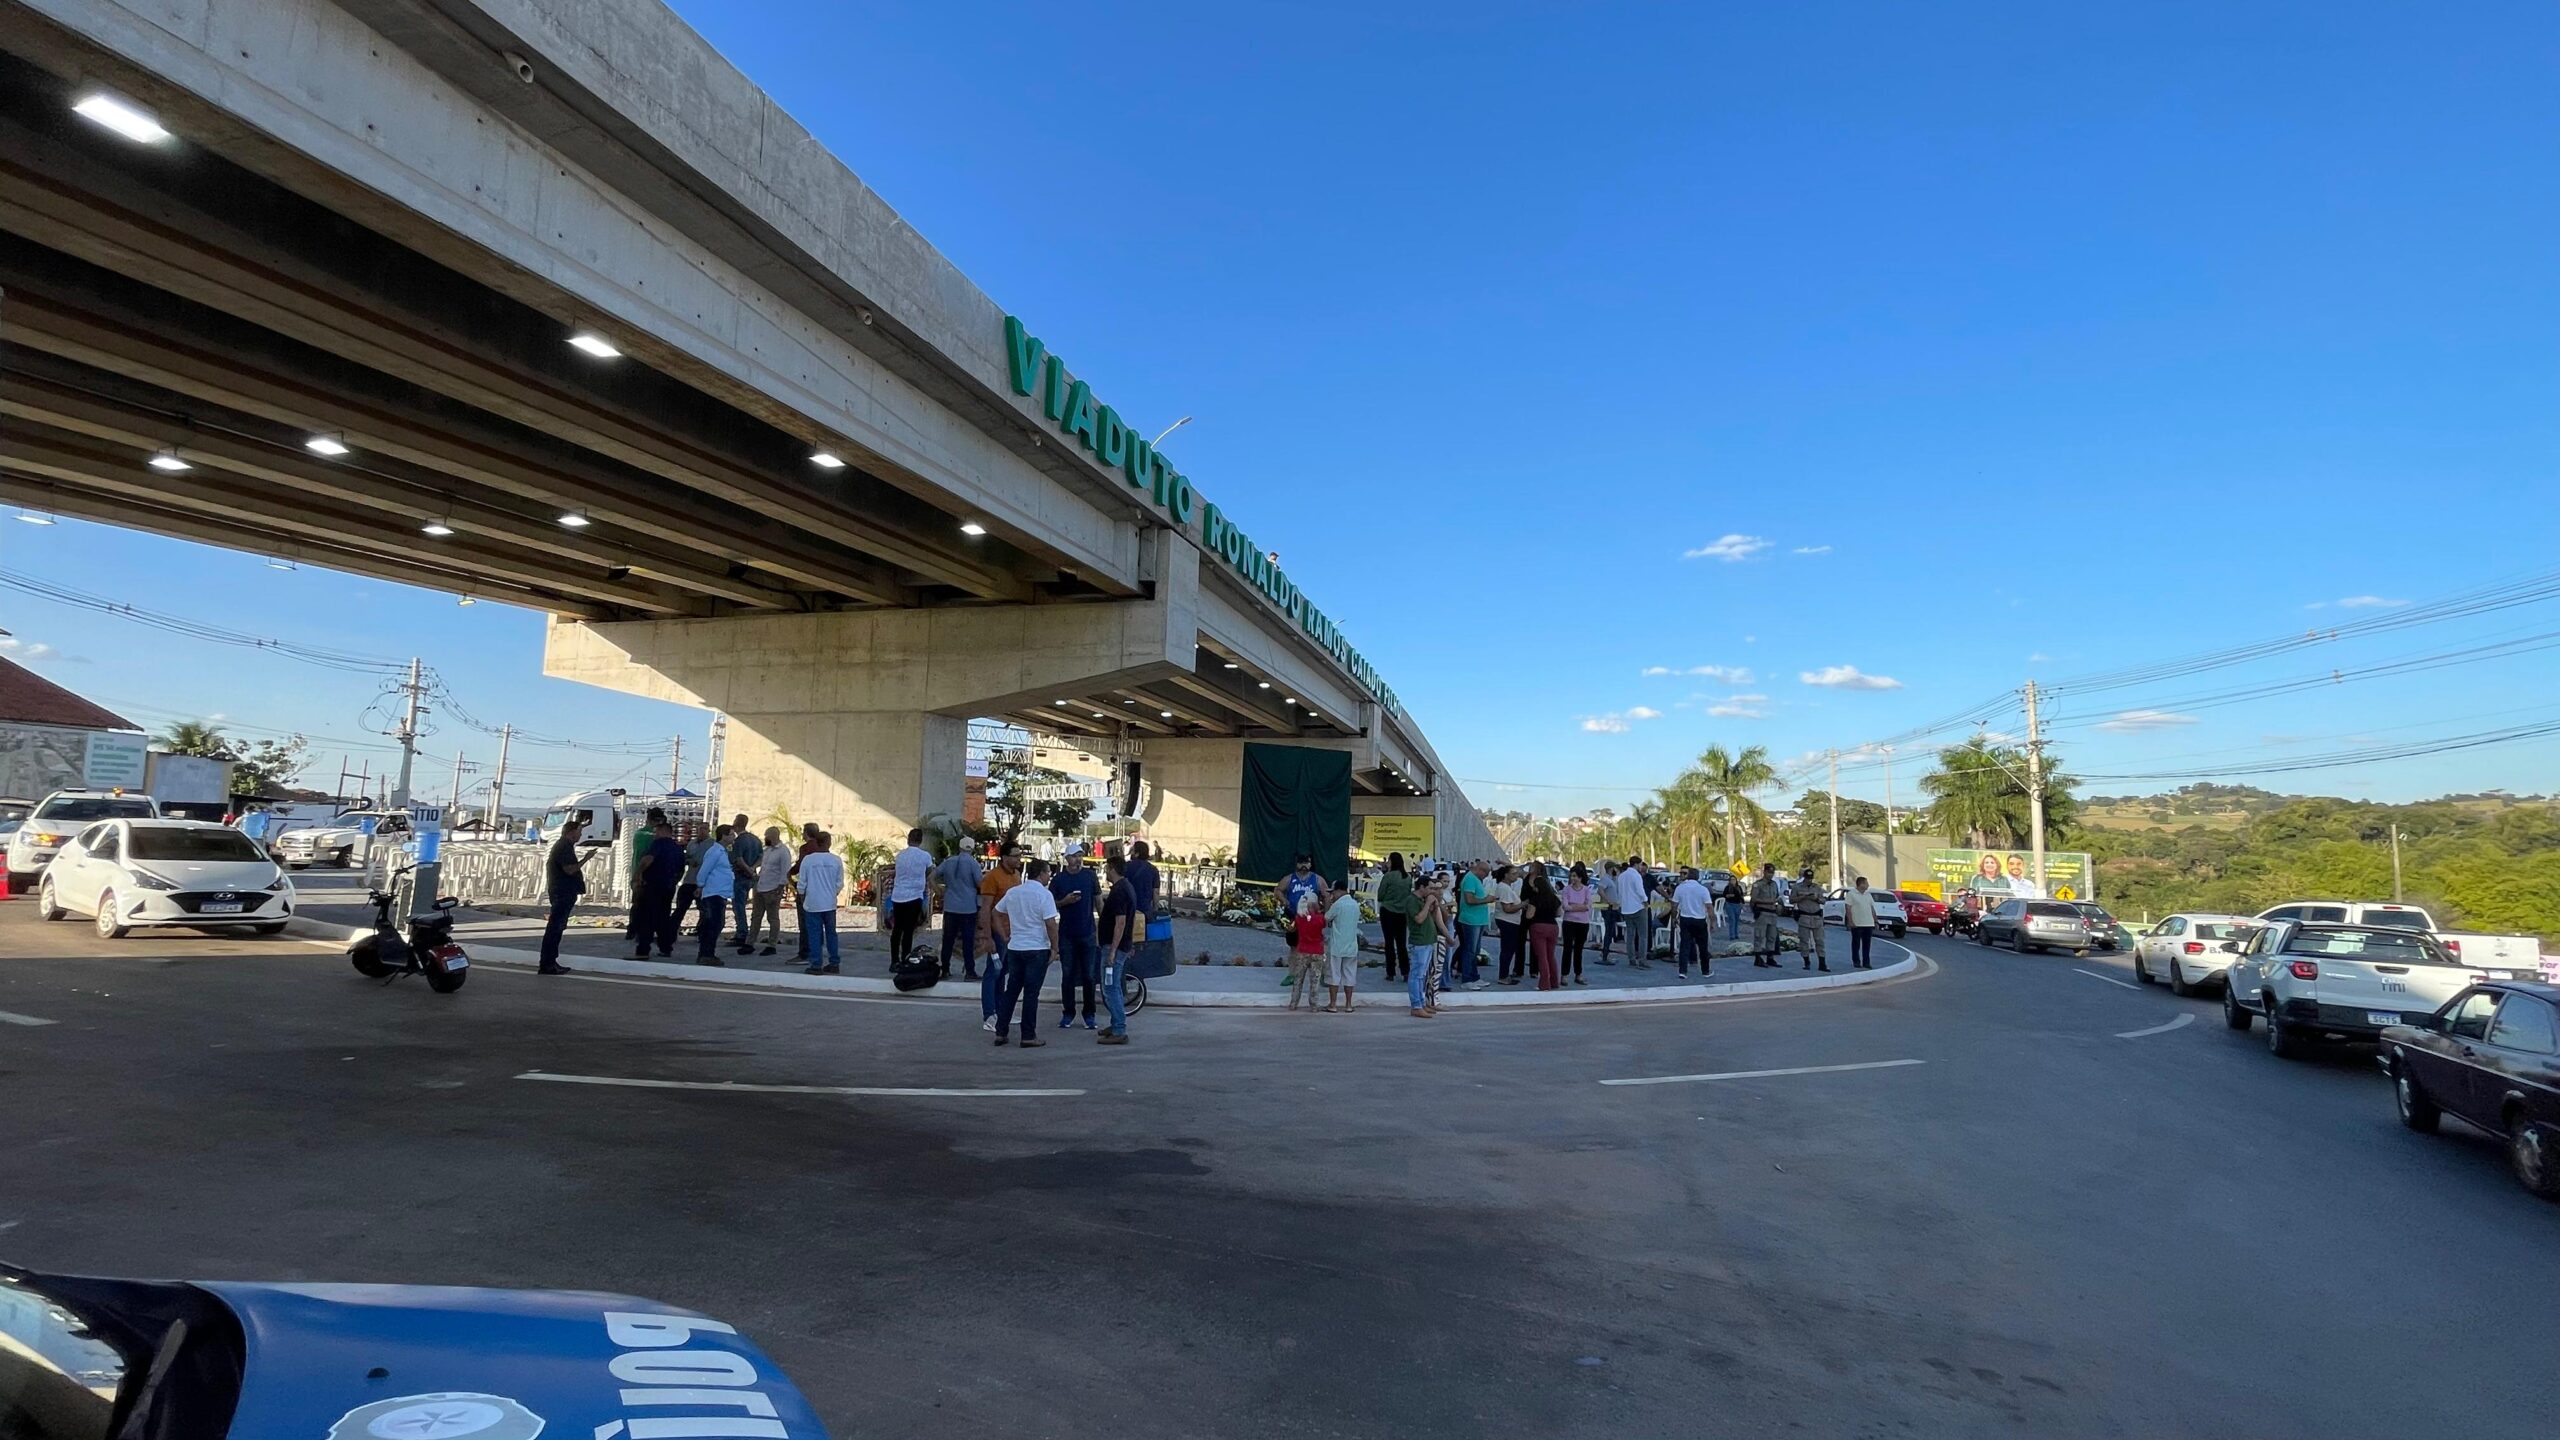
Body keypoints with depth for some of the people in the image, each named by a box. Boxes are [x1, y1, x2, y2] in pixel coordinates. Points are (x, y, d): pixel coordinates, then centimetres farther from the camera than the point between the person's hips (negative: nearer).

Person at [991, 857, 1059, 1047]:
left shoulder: (1012, 892, 7)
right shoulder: (1043, 894, -12)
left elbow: (996, 913, 13)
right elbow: (1050, 923, -17)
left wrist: (1005, 937, 16)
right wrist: (1055, 947, -8)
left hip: (1014, 948, 6)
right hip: (1037, 949, -6)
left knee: (1011, 991, 13)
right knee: (1031, 994, -1)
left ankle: (1001, 1033, 15)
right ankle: (1028, 1037, 4)